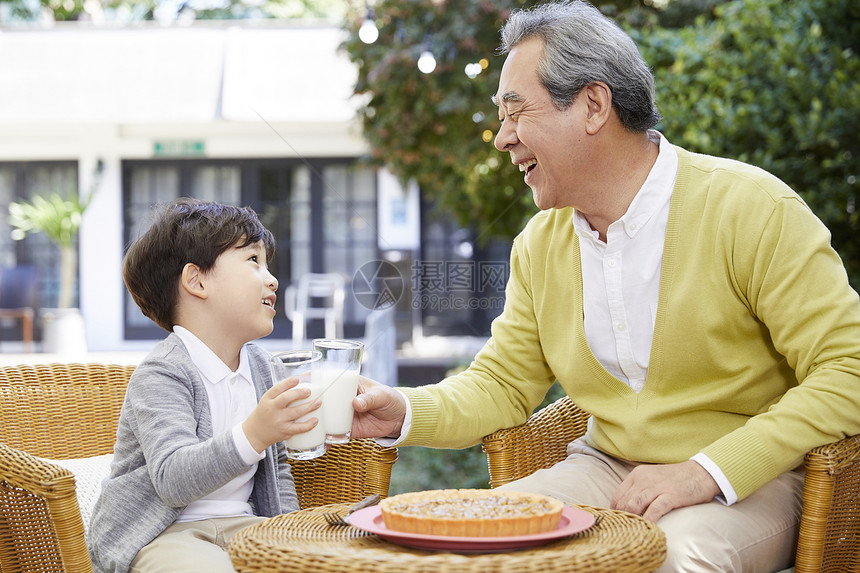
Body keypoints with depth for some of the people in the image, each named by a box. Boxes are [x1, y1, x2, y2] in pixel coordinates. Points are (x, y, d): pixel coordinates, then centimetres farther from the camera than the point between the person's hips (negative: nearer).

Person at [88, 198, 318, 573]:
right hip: (162, 534, -6)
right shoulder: (160, 375, -13)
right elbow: (174, 479, -28)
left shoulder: (259, 365, 13)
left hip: (240, 525, 7)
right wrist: (252, 435, -42)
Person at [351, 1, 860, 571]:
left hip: (749, 481, -4)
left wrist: (707, 471, -24)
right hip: (606, 468, 5)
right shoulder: (539, 245, 5)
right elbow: (501, 384, 11)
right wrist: (405, 412, -10)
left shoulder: (751, 208, -14)